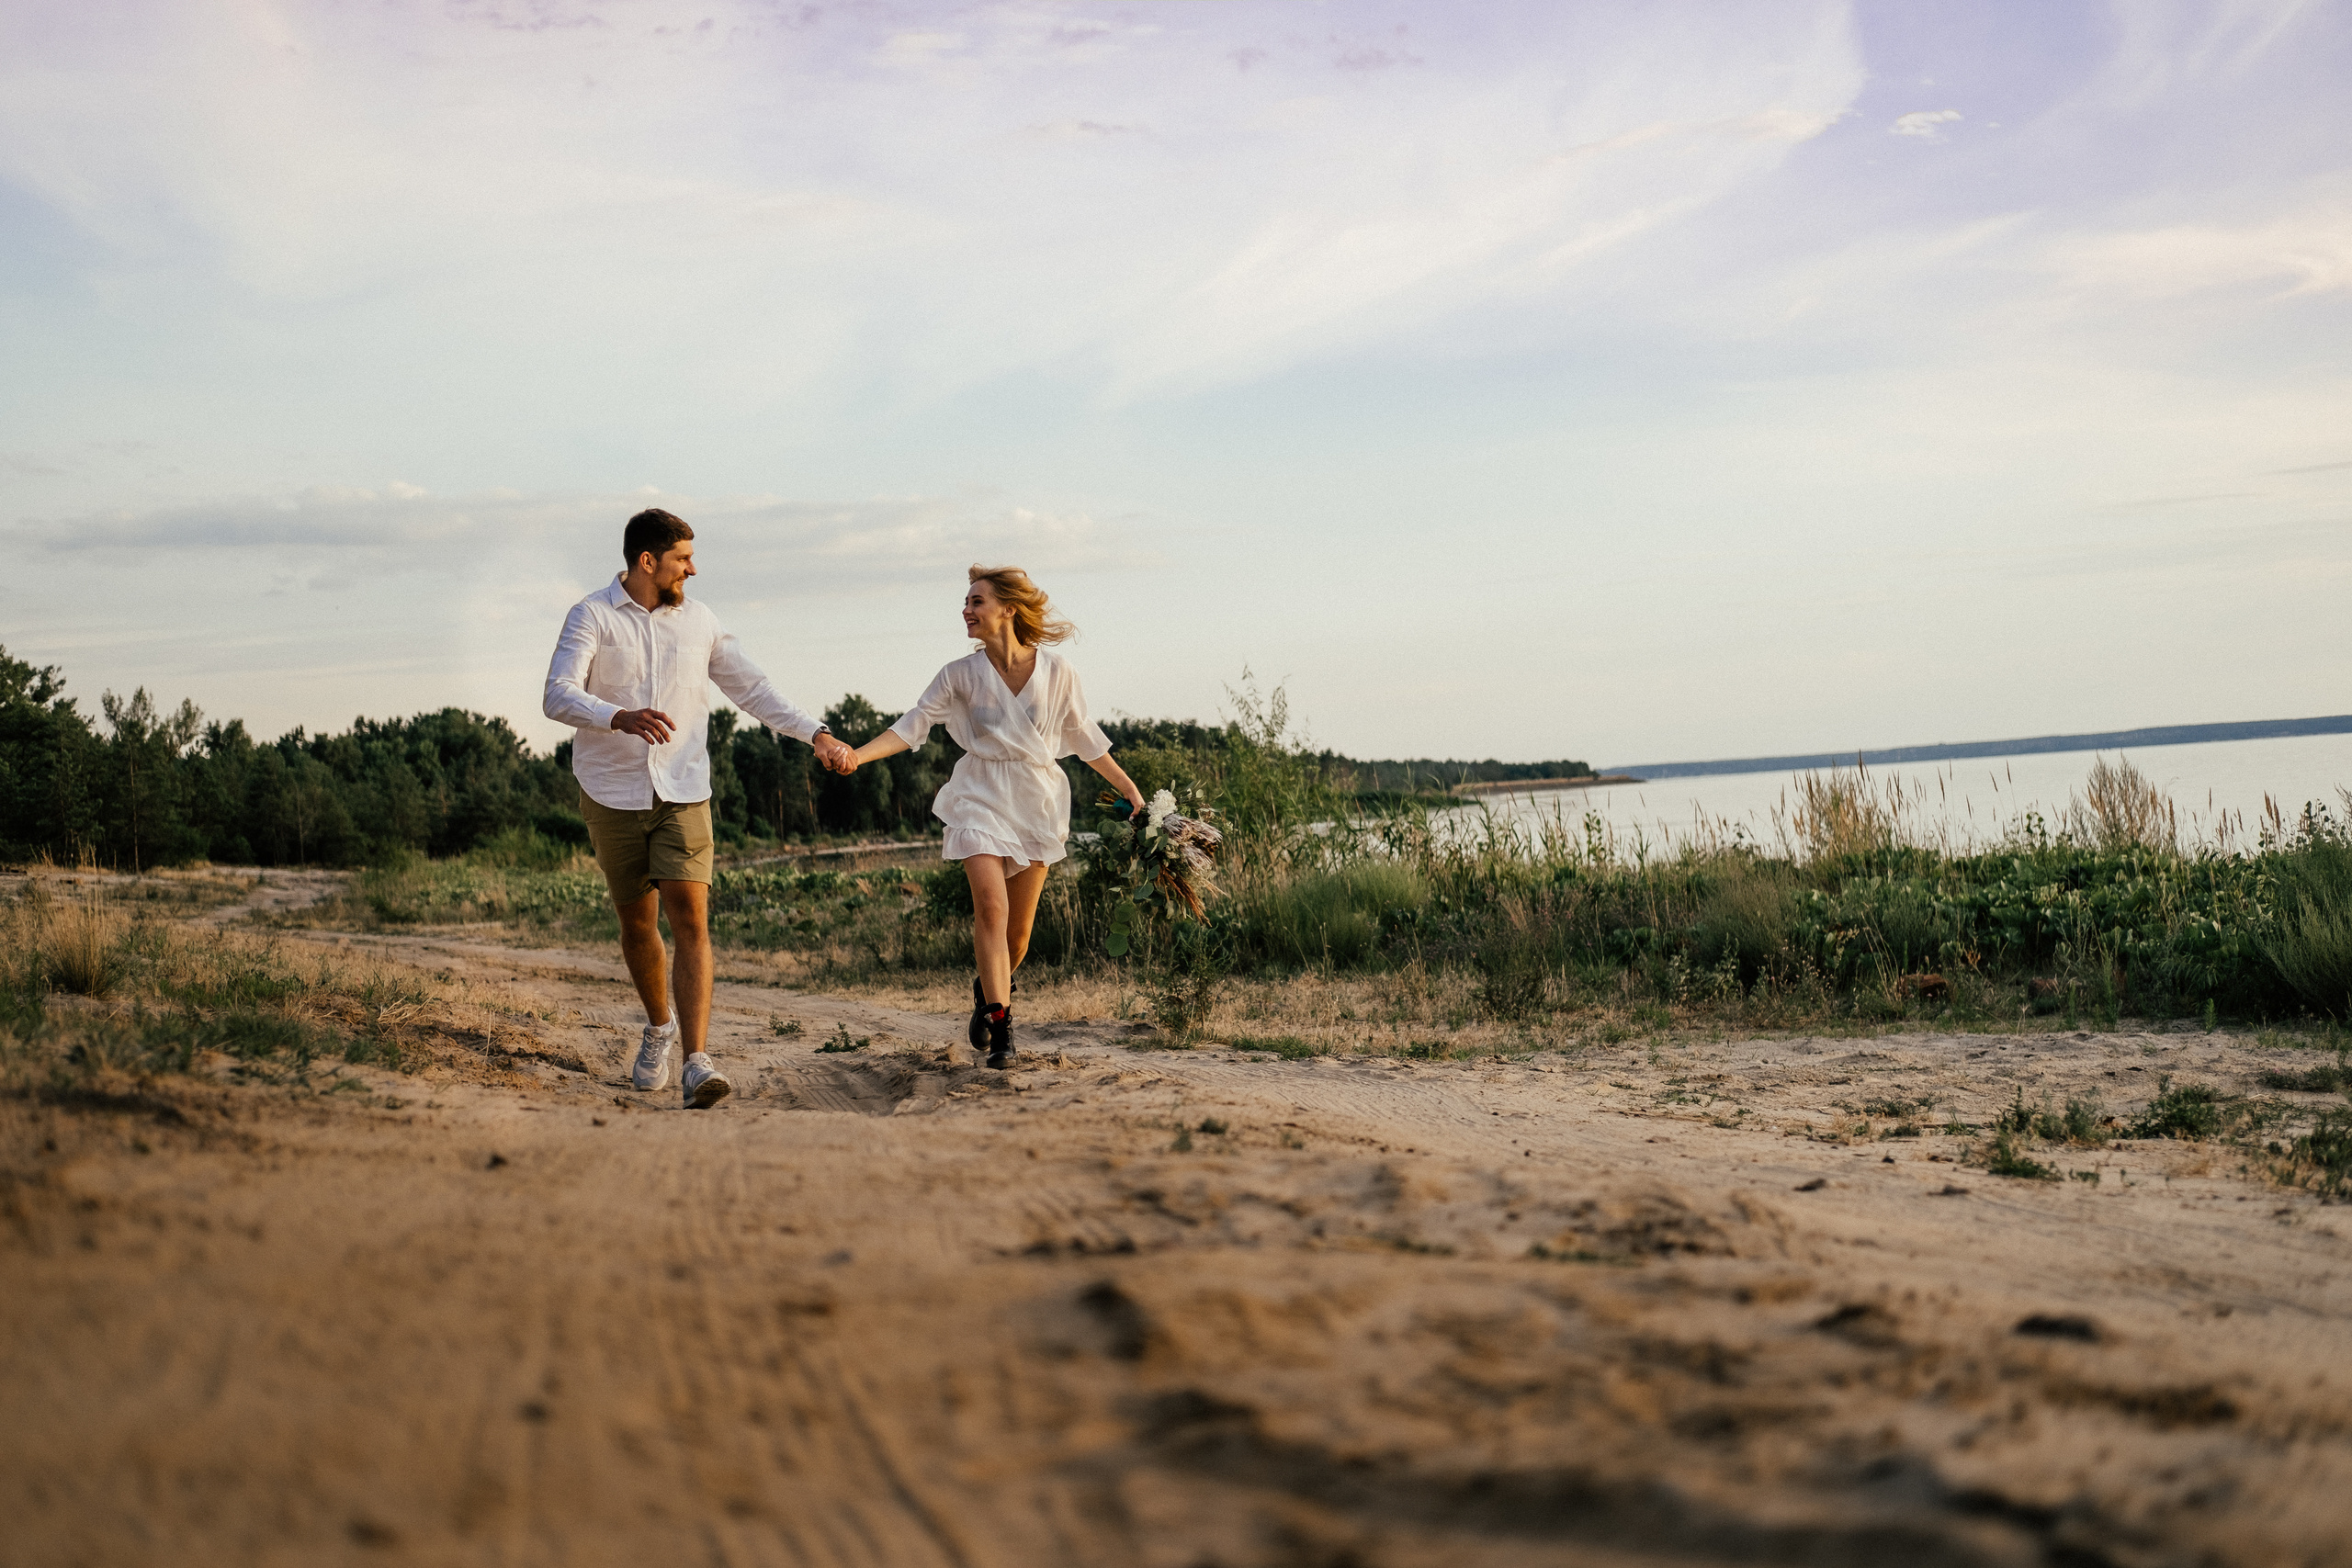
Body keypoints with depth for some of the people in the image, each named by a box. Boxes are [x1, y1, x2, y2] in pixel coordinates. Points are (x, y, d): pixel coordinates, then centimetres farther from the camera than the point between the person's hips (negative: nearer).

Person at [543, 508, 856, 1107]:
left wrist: (816, 733, 4)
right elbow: (558, 696, -18)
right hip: (612, 793, -1)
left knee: (690, 917, -14)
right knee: (637, 923, 10)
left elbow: (752, 689, 14)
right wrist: (621, 718, -37)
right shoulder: (591, 617, -4)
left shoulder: (699, 620, 7)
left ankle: (697, 1062, -20)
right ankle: (659, 1025, 37)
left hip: (683, 793, 1)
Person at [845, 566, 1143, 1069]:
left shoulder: (1057, 672, -1)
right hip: (981, 796, -1)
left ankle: (988, 994, 35)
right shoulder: (960, 676, -1)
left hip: (1036, 800, 1)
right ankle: (1000, 1026, -16)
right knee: (991, 904, -19)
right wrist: (858, 754, -18)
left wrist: (1128, 788, 15)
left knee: (1019, 924, 5)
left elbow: (1083, 738, 11)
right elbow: (912, 725, -3)